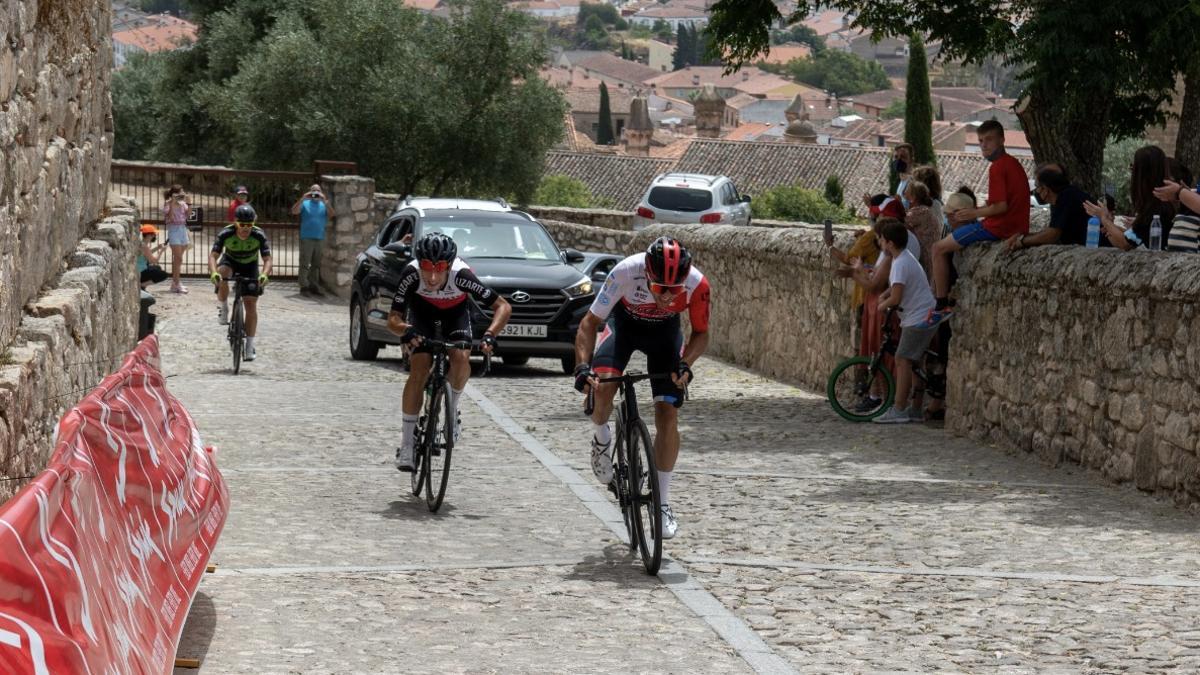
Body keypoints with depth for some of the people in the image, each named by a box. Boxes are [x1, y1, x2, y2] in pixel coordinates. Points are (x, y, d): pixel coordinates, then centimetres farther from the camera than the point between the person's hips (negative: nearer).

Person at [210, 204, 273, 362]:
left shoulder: (259, 236, -29)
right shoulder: (225, 234, -30)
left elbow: (267, 259, -31)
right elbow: (213, 255, -33)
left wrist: (264, 274, -52)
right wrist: (214, 272, -53)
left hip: (250, 266, 0)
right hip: (230, 261, 0)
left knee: (251, 303, -8)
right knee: (222, 273, -38)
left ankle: (250, 345, -1)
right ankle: (223, 309, -16)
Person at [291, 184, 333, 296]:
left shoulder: (324, 205, 11)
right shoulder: (305, 204, 5)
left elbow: (331, 215, -5)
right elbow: (294, 211, -10)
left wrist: (325, 201, -15)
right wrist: (302, 199, -18)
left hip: (320, 239, 3)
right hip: (306, 238, -3)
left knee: (316, 264, 10)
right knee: (305, 264, -5)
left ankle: (314, 286, 17)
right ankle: (304, 286, -4)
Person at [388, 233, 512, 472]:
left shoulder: (461, 275, -38)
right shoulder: (411, 274, -36)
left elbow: (504, 307, -33)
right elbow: (393, 318, -32)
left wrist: (490, 334, -50)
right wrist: (404, 329, -54)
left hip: (455, 311, 0)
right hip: (421, 310, 0)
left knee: (461, 358, -27)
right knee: (420, 369, -18)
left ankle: (452, 408, 3)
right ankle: (406, 445, -11)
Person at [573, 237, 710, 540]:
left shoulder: (697, 284, -33)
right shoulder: (626, 272, -38)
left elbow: (701, 333, -13)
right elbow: (590, 322, -27)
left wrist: (685, 363, -32)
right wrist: (582, 366, -40)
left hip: (665, 330, 1)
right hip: (624, 321, -1)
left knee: (667, 413, -9)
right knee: (601, 388, -27)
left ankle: (663, 502, 3)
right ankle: (601, 438, 8)